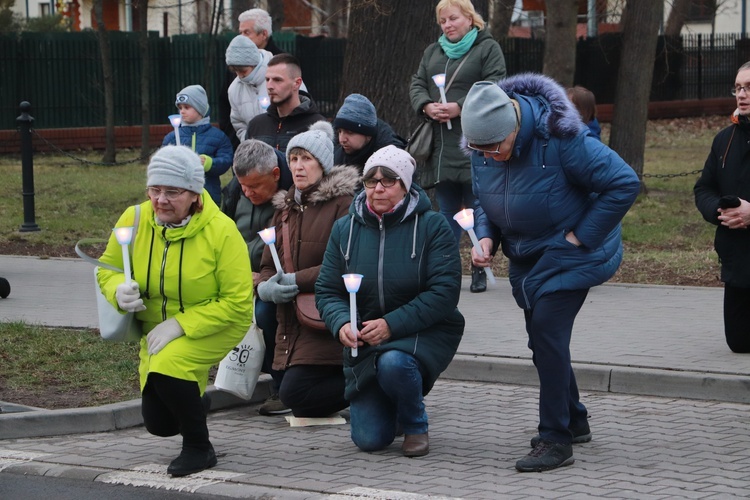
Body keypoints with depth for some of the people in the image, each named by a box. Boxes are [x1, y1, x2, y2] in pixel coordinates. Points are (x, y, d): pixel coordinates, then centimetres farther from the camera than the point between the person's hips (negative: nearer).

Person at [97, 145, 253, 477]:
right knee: (158, 423, 7)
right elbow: (107, 269, 0)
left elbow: (238, 303, -22)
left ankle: (199, 449, -8)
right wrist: (119, 290, -25)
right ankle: (195, 401, 46)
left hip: (217, 325, -5)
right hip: (157, 329, 5)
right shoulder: (134, 220, -14)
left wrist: (180, 324, -28)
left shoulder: (221, 231, -24)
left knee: (167, 367, -33)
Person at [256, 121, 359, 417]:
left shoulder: (343, 203, -8)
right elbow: (268, 266, 15)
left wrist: (297, 280, -18)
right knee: (298, 400, 4)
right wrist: (267, 288, -9)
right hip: (292, 325, 8)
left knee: (295, 393, -19)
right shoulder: (286, 209, 17)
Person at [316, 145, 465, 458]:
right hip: (365, 339, 3)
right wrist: (341, 324, -20)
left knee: (393, 364, -39)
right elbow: (327, 290, 2)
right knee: (369, 439, -7)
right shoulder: (345, 229, 2)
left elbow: (445, 292, -17)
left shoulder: (432, 226, -10)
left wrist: (392, 324, -24)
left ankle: (415, 425, -6)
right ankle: (387, 406, 31)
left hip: (424, 333, -3)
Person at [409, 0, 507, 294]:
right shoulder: (432, 52, 19)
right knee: (446, 210, 8)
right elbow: (417, 85, 13)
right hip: (441, 146, 5)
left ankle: (479, 270, 7)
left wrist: (459, 107, -20)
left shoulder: (488, 49, 1)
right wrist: (427, 106, -9)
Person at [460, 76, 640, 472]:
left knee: (546, 331, -17)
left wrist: (581, 236, -20)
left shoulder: (559, 138, -29)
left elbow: (625, 183, -23)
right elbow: (483, 201, 10)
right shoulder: (481, 146, -8)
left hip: (569, 252, -7)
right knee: (543, 339, 13)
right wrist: (486, 237, -11)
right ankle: (575, 421, 32)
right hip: (526, 257, 7)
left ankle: (555, 441, -10)